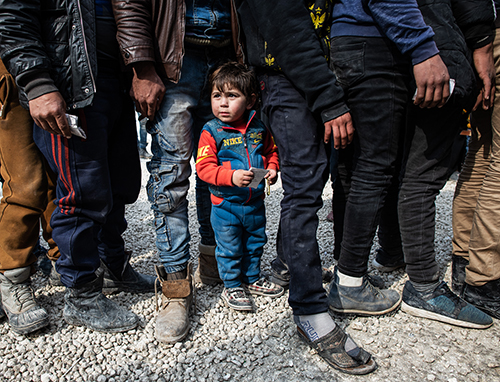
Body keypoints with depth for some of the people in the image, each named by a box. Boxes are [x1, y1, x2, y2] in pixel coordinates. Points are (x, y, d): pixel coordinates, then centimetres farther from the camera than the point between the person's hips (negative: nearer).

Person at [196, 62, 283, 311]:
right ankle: (231, 286, 27)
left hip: (255, 202, 4)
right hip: (225, 205, -4)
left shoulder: (259, 128, -1)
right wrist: (231, 177, -31)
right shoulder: (211, 131, -12)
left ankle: (252, 278, 41)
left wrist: (272, 168, -4)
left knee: (255, 243, 20)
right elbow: (204, 167, -18)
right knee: (229, 248, 6)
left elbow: (271, 151, 15)